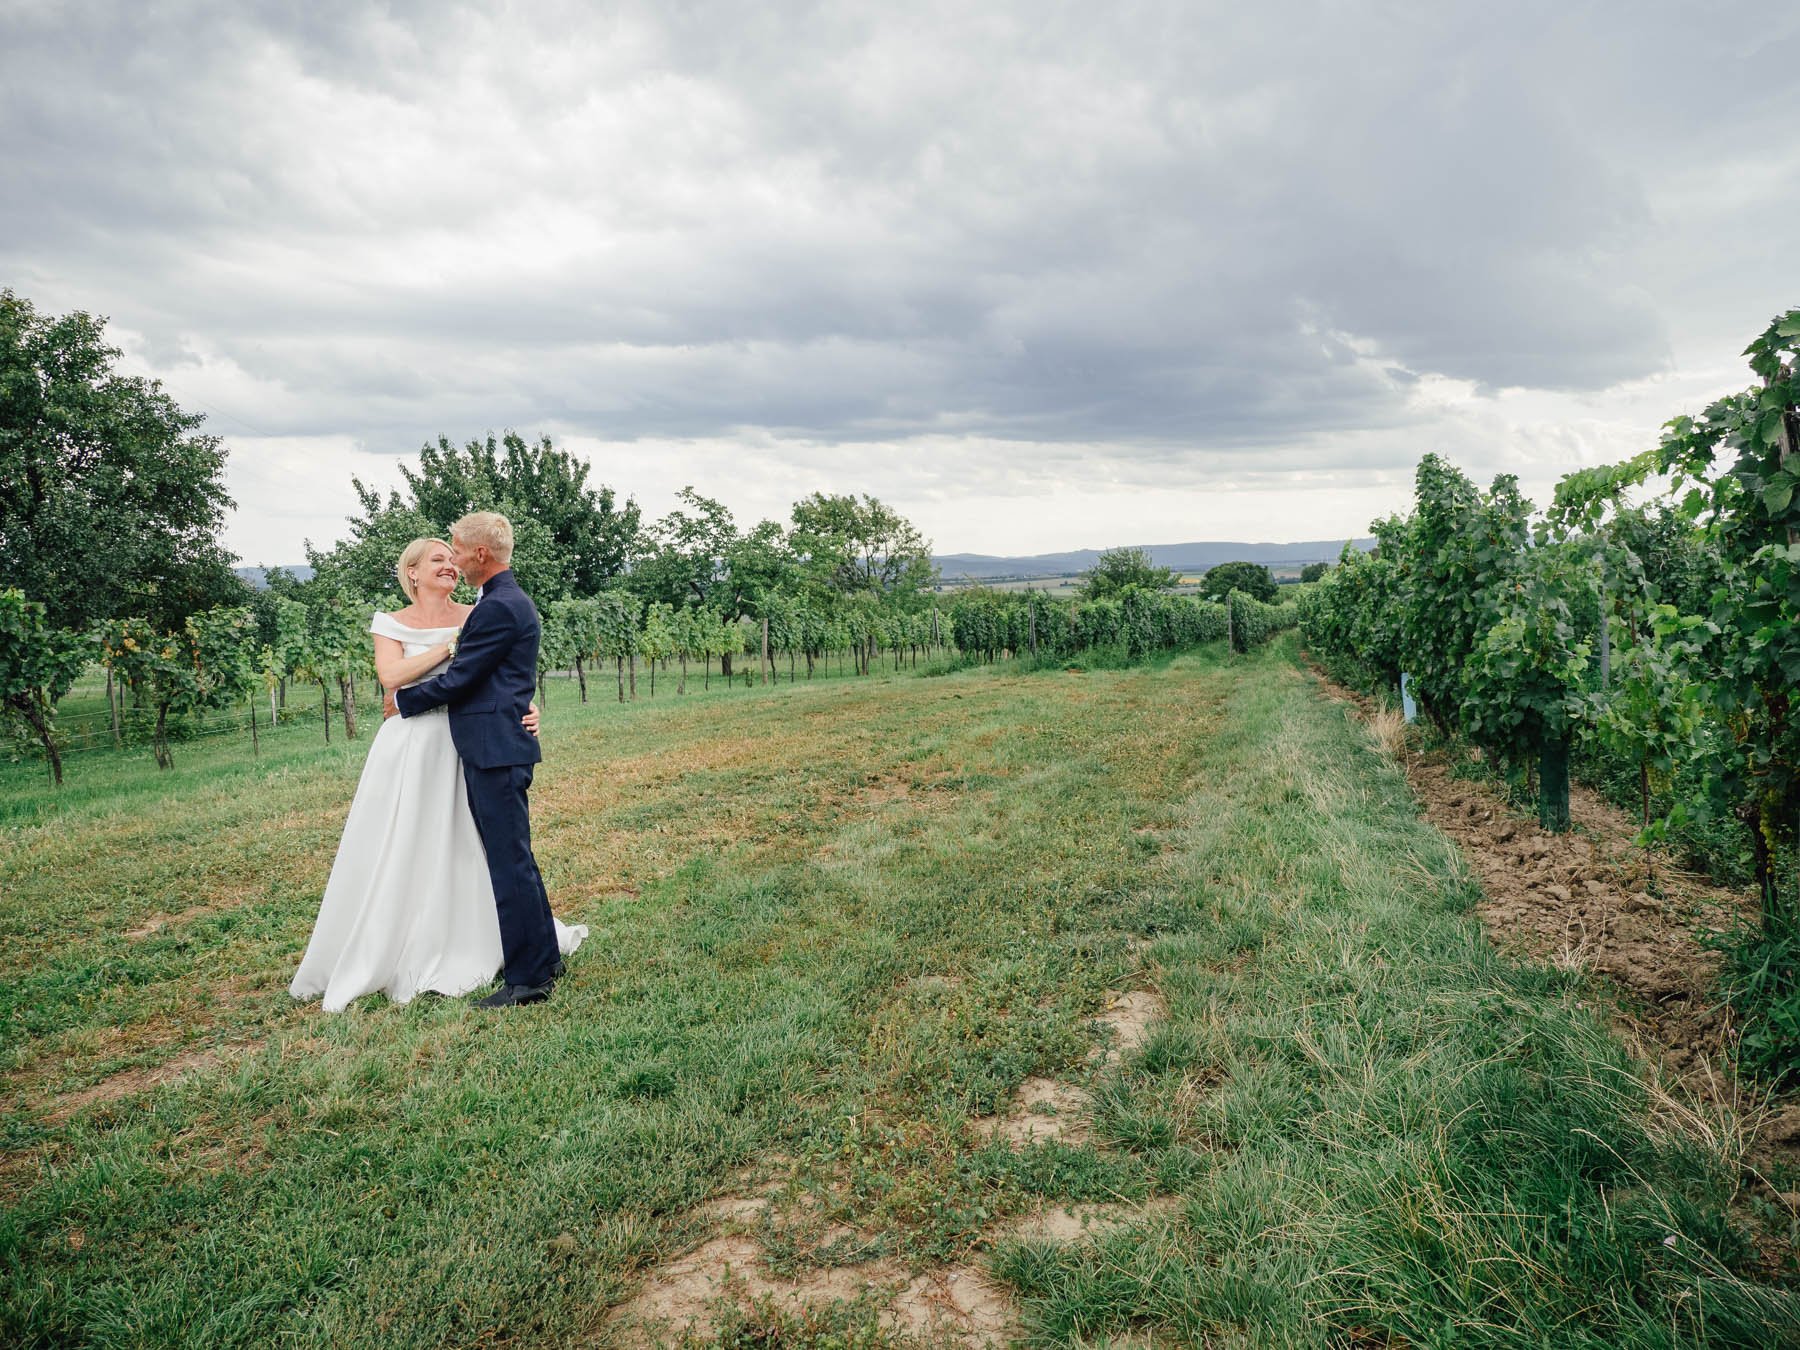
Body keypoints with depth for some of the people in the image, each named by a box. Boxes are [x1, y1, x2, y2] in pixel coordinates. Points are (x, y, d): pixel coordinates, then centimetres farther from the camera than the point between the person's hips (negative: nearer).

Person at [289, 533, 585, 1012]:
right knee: (395, 857, 5)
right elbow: (390, 675, -15)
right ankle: (381, 956, 17)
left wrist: (527, 708, -20)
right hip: (409, 750, -1)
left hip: (465, 749, 1)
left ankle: (463, 951, 25)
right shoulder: (391, 624, 2)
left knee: (465, 849, 10)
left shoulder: (475, 618, 4)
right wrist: (449, 647, -16)